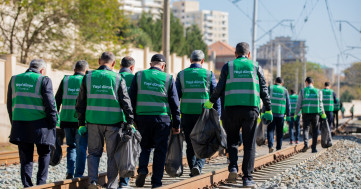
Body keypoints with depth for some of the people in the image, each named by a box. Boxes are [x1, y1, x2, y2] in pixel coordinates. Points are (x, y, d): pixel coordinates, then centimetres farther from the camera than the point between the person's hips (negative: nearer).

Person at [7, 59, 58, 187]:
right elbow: (50, 104, -9)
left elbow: (10, 104, 13)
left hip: (20, 124, 4)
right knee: (44, 154, 11)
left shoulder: (14, 80, 11)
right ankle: (41, 183, 5)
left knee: (25, 157, 7)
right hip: (39, 124, -4)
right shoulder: (44, 81, -4)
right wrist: (53, 124, -2)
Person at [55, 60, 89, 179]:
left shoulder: (65, 80, 6)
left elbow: (57, 100, 8)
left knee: (71, 146, 18)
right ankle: (78, 175, 3)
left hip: (67, 119, 3)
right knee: (81, 148, 5)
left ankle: (70, 172, 8)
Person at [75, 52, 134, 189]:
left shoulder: (88, 77, 3)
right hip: (113, 121, -2)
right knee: (112, 154, 8)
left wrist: (81, 123, 12)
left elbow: (81, 103, 6)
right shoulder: (118, 78, -3)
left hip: (93, 121, 2)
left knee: (94, 152, 14)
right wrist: (129, 122, 0)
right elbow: (126, 102, -5)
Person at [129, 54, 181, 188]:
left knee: (145, 147, 18)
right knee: (160, 151, 6)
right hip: (162, 119, -1)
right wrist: (176, 124, 9)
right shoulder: (168, 78, 2)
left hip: (142, 117, 1)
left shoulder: (139, 76, 5)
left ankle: (142, 170, -5)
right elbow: (174, 103, 4)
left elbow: (132, 99, 4)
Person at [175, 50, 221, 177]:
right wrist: (217, 116, 4)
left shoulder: (181, 75, 3)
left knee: (190, 145, 11)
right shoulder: (209, 74, 0)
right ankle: (198, 166, -14)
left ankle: (193, 171, 14)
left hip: (187, 114, 1)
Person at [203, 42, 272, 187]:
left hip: (232, 108, 0)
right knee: (249, 144, 5)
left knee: (232, 139, 16)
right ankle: (247, 177, 2)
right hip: (251, 109, 0)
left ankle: (233, 166, -4)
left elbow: (220, 87, 1)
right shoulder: (255, 67, 11)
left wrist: (210, 102, 13)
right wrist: (268, 110, 12)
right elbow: (264, 89, 8)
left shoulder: (228, 66, 9)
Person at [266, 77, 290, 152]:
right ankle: (278, 148, 11)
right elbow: (288, 104, 7)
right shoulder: (284, 90, 8)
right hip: (281, 114, 1)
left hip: (271, 113, -1)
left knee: (270, 130, 0)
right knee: (279, 132, 9)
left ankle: (270, 146, -18)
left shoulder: (270, 88, 4)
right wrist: (288, 115, 12)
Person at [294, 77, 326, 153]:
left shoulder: (302, 91, 2)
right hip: (315, 113, 1)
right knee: (315, 131, 8)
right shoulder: (318, 91, 4)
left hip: (306, 113, -1)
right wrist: (322, 113, 15)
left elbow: (299, 104, 1)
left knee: (306, 129, 4)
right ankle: (314, 148, 7)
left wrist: (296, 114, 8)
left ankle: (306, 144, -20)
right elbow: (320, 104, 5)